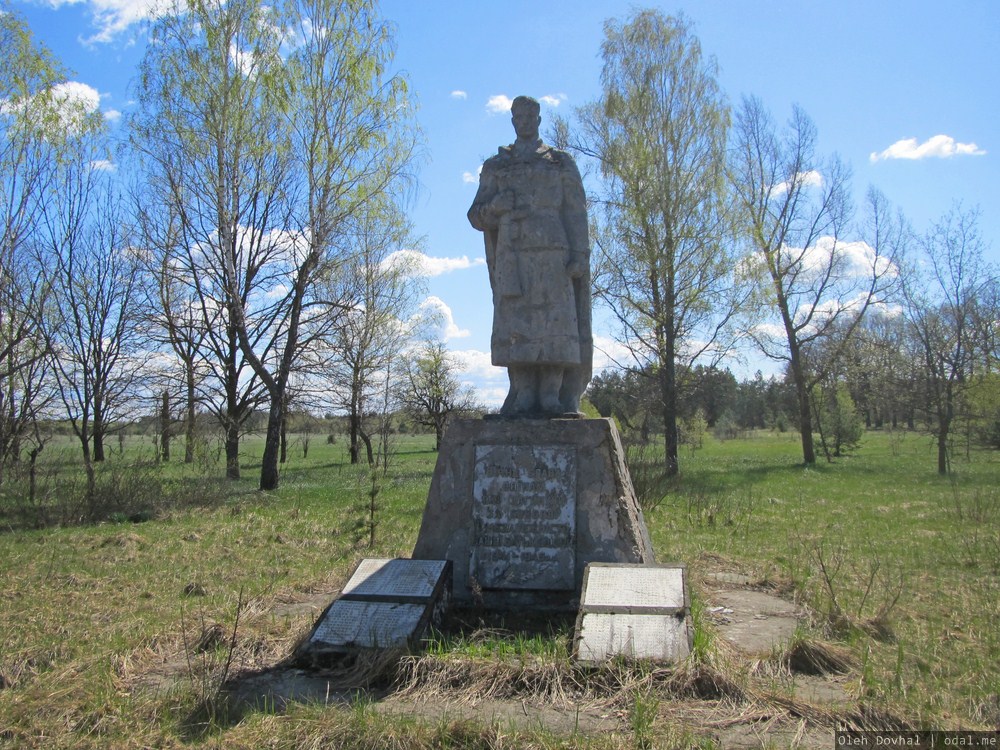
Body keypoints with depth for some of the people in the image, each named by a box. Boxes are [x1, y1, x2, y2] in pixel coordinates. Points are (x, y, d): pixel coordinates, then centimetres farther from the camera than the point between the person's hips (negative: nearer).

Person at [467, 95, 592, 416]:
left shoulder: (561, 162, 16)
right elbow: (477, 216, 14)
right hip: (512, 253, 2)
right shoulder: (495, 166, 20)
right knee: (516, 323, -7)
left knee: (555, 321, -9)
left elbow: (576, 211, 6)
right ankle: (524, 398, -7)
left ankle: (553, 397, -10)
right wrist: (498, 204, -9)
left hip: (552, 250, -1)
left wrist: (580, 254, -7)